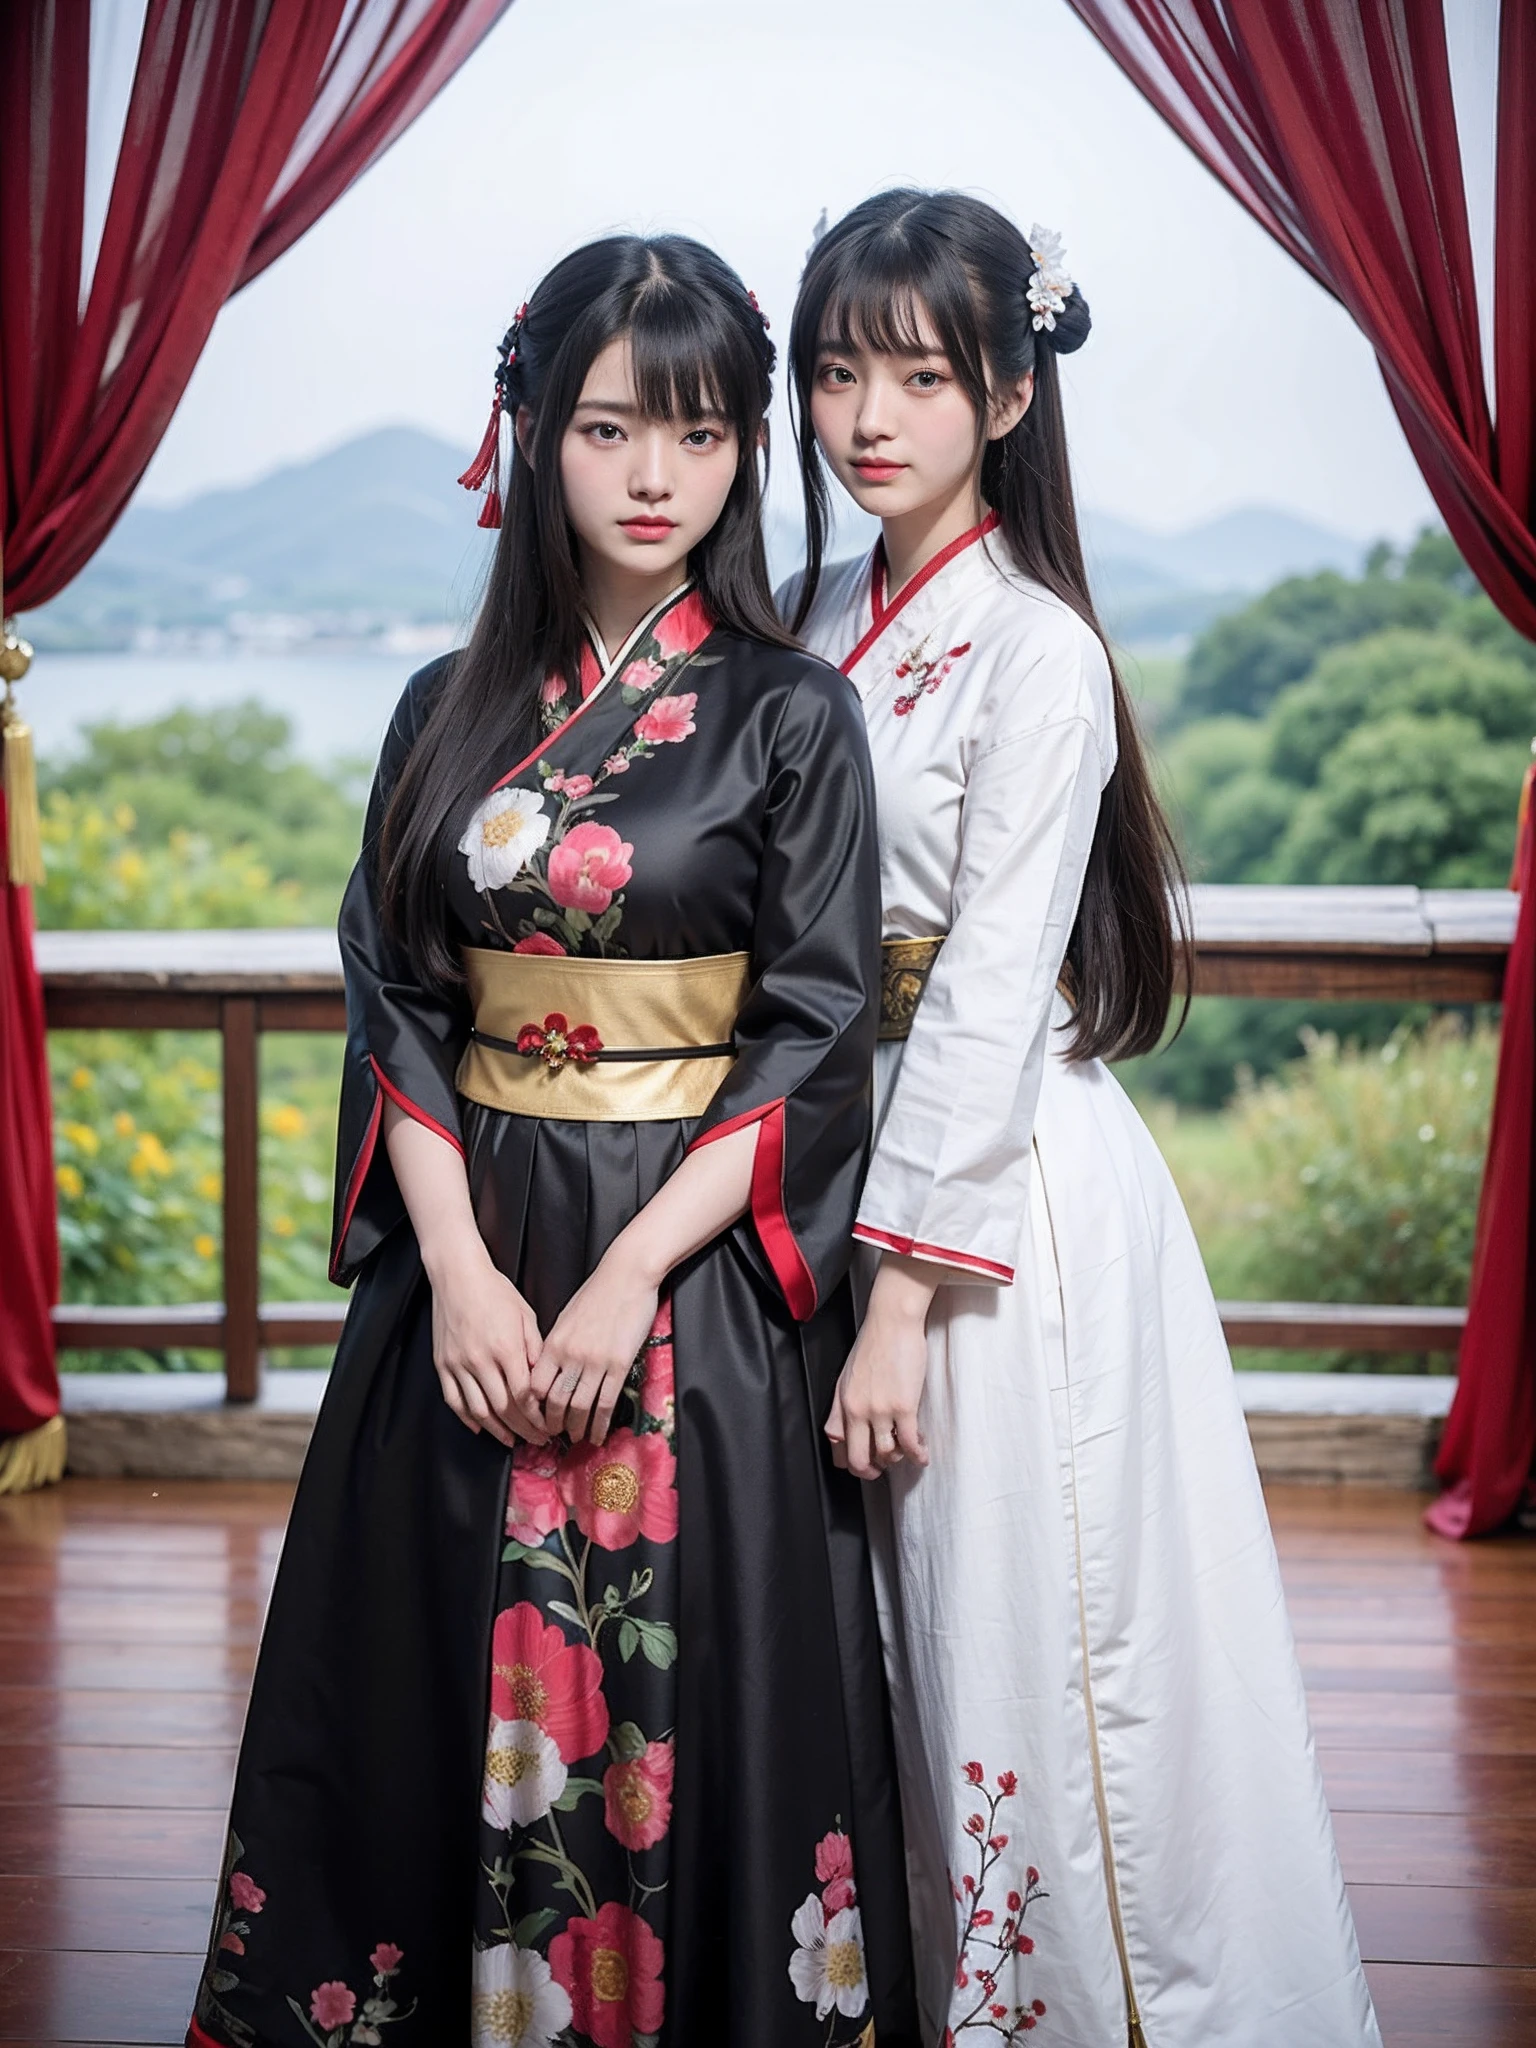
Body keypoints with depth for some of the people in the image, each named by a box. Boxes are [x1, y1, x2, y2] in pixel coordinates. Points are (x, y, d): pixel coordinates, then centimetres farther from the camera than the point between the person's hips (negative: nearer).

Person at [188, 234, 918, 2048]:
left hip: (695, 1276, -3)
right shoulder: (454, 712, 8)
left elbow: (816, 1043, -7)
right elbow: (395, 1008, 4)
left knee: (681, 1700, 2)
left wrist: (625, 1284, -16)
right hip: (471, 1266, 3)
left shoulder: (790, 714, -2)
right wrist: (459, 1267, -10)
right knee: (445, 1692, 9)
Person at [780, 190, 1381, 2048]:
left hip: (1007, 1195, -7)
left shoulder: (1034, 650, -14)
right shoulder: (822, 614, 8)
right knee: (890, 1639, 15)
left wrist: (900, 1292, -18)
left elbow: (989, 1001, -17)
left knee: (1029, 1651, 1)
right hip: (845, 1159, 7)